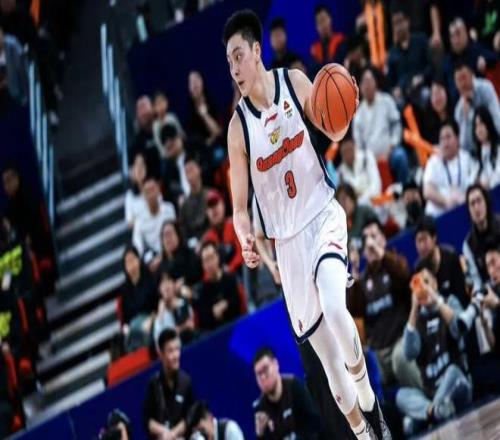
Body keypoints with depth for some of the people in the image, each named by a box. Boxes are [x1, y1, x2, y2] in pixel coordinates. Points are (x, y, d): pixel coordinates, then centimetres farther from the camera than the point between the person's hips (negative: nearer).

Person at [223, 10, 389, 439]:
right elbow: (240, 206, -1)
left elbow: (333, 132, 6)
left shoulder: (294, 82, -5)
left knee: (334, 308, -27)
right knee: (329, 360, 3)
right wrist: (245, 239, -22)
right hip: (288, 241, 1)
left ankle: (369, 400, -3)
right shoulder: (238, 127, -6)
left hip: (324, 215, -1)